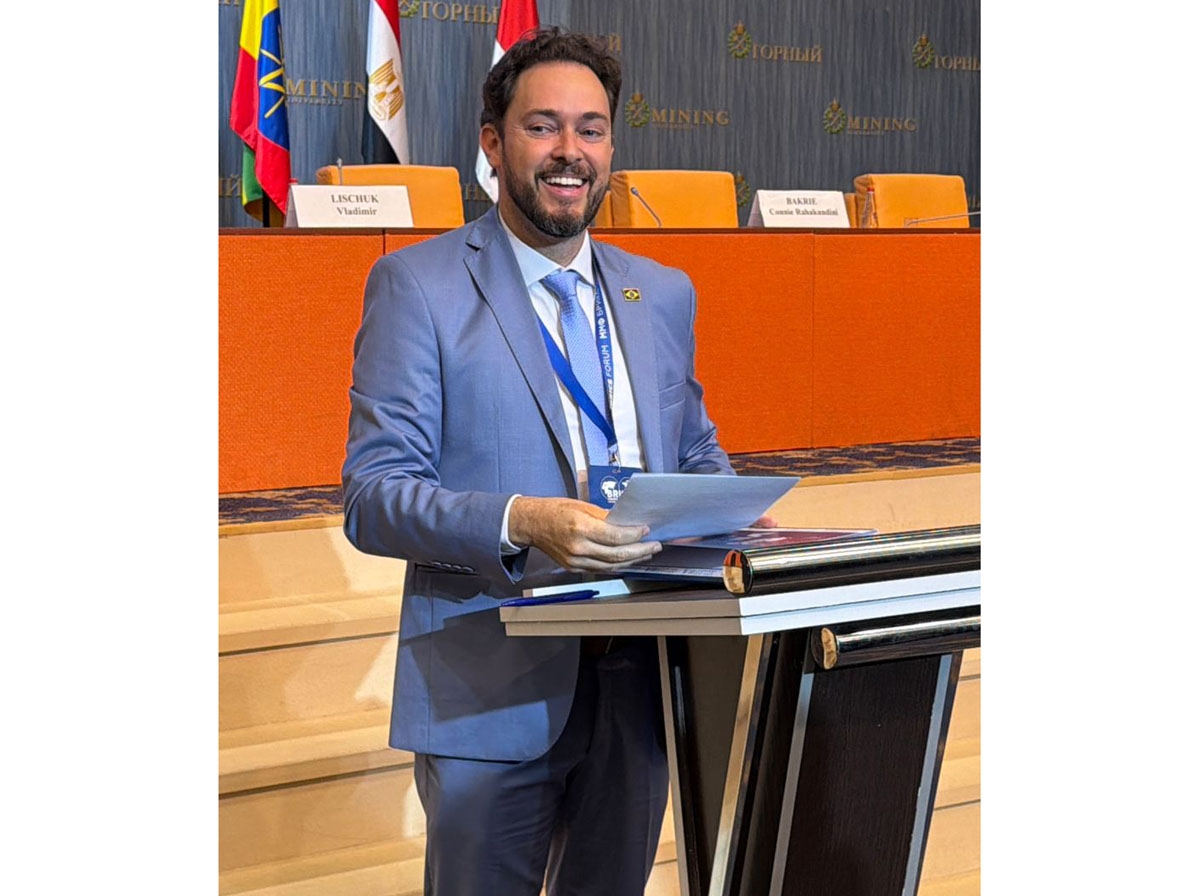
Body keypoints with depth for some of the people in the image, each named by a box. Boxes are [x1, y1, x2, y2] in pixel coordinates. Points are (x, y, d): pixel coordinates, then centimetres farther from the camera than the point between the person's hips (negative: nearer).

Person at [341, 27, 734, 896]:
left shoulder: (664, 294, 12)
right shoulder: (418, 285, -5)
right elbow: (372, 496, -11)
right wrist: (520, 525, -29)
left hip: (639, 683, 5)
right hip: (492, 690, -5)